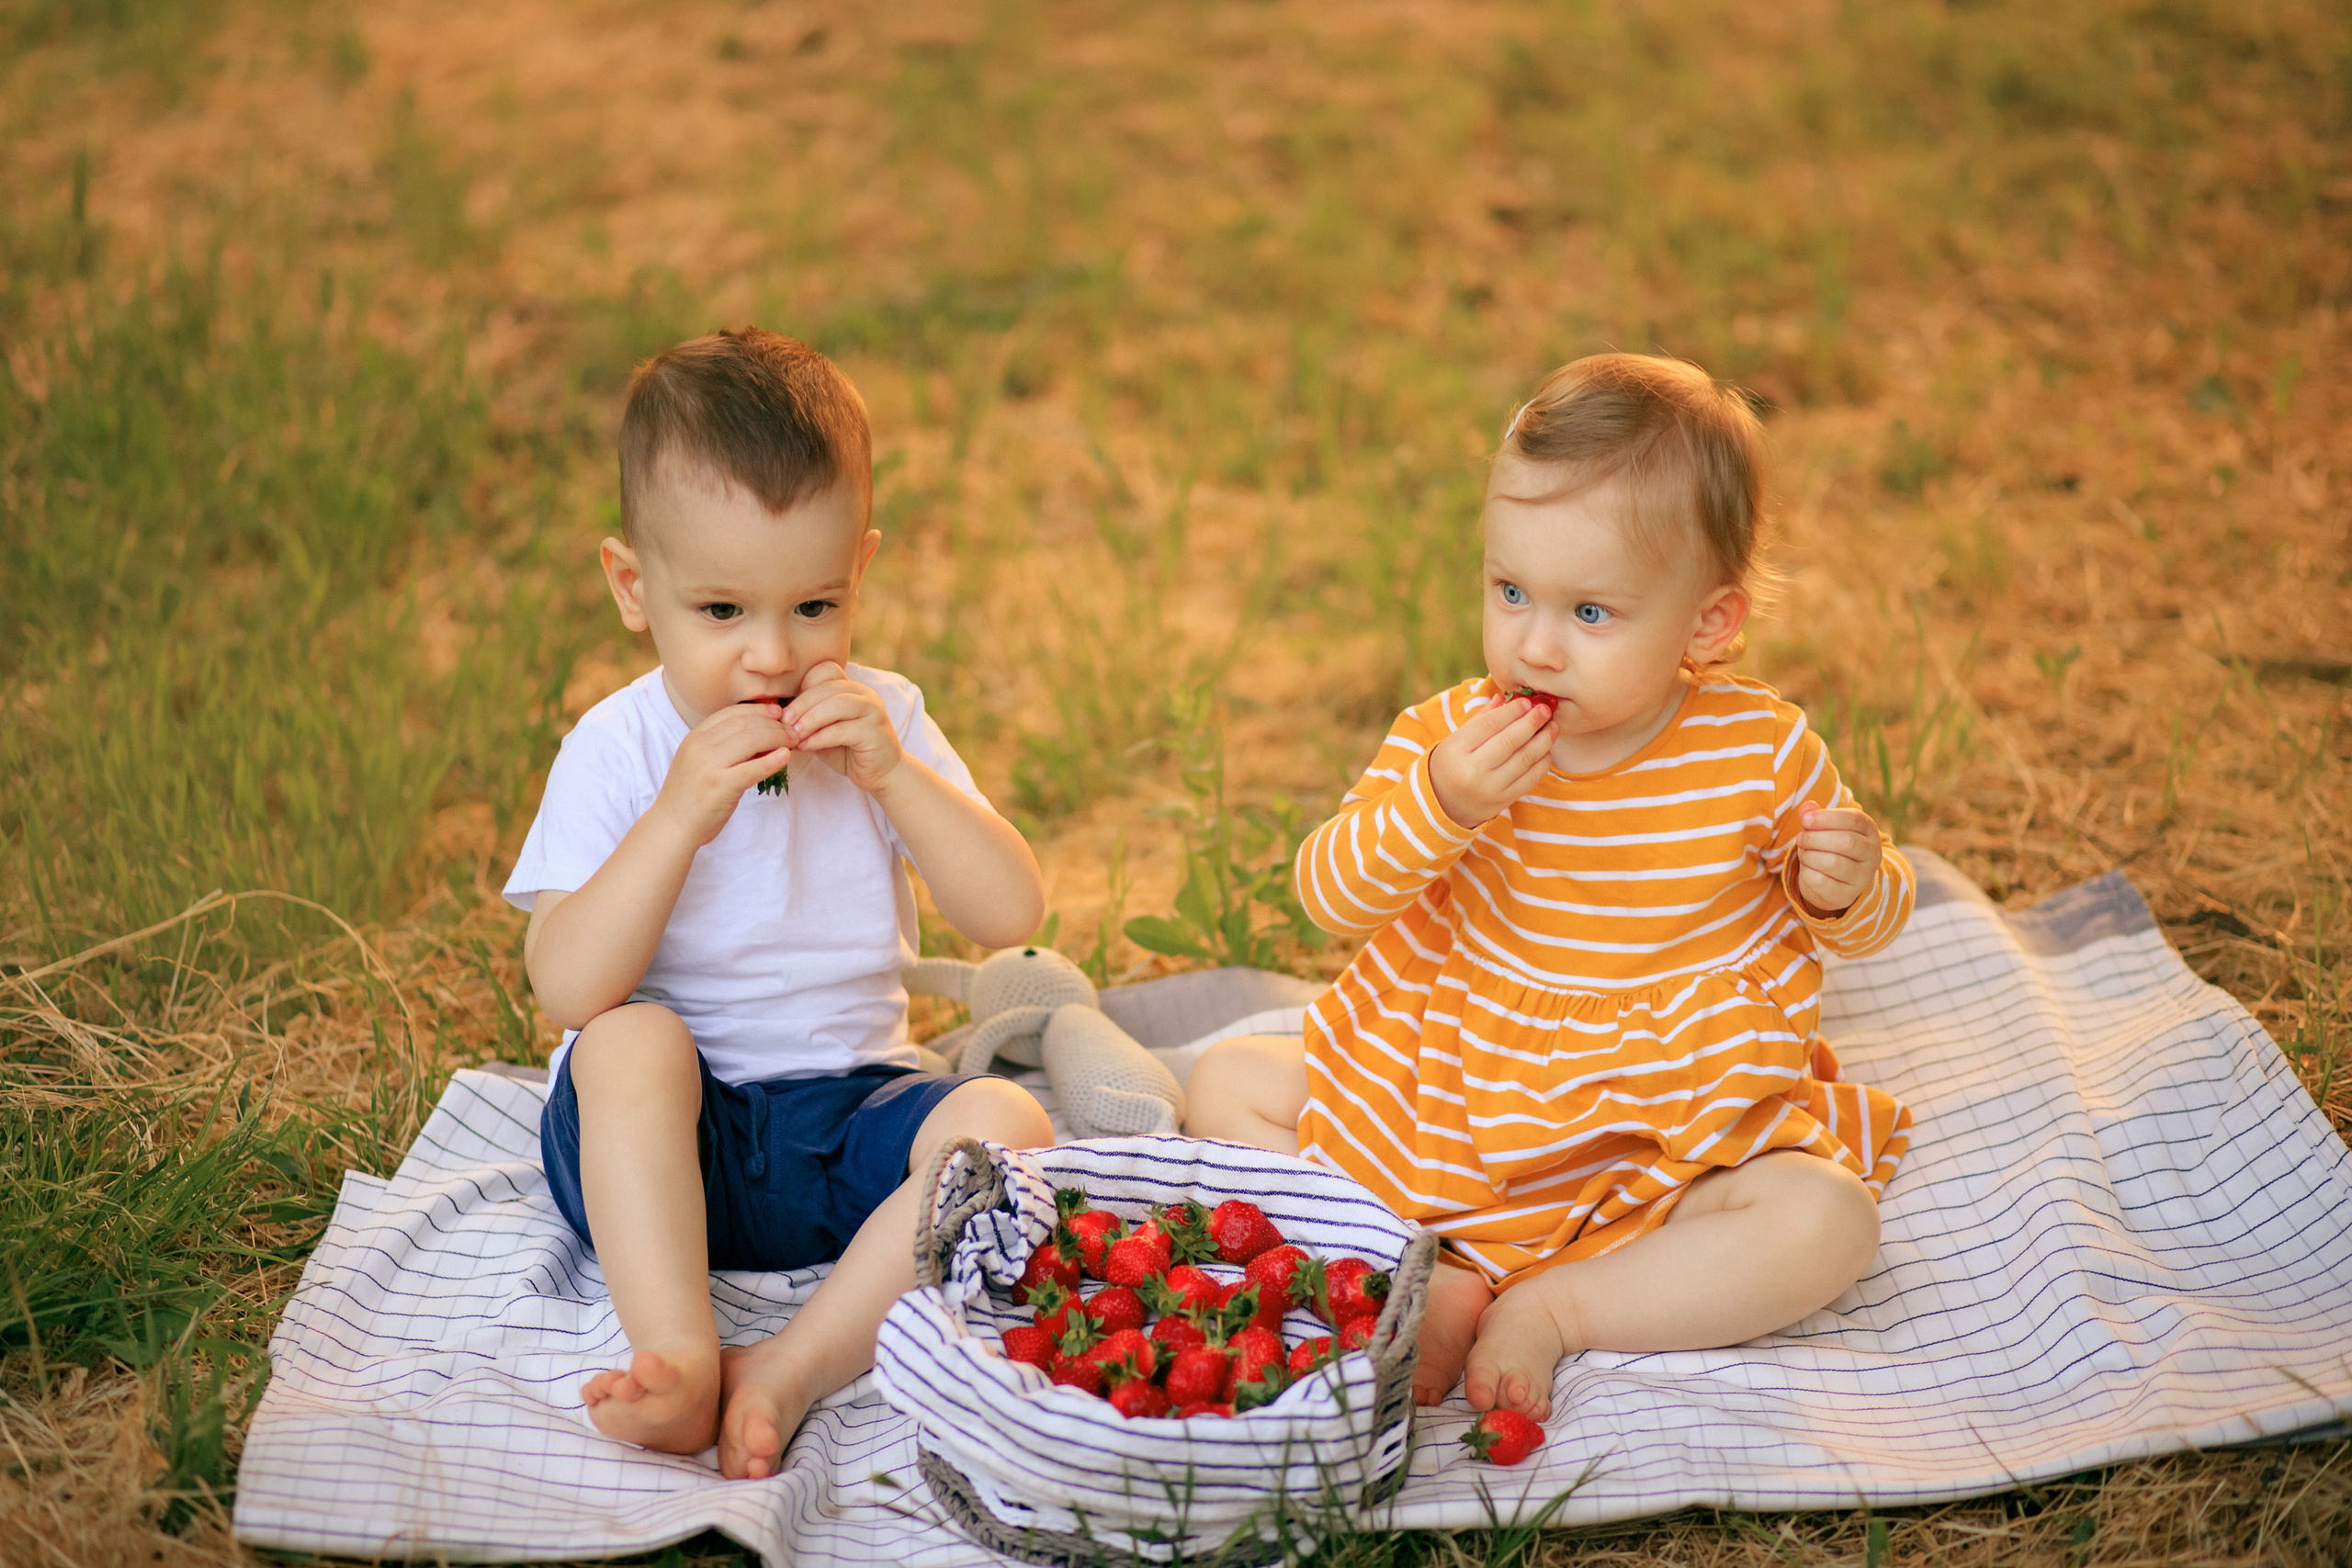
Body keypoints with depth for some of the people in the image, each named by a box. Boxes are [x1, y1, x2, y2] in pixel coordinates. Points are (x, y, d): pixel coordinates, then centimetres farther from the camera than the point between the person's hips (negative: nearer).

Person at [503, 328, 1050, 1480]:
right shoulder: (617, 749, -6)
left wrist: (894, 774, -17)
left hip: (846, 1115, 2)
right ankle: (680, 1362, -37)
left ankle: (793, 1372, -30)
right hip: (665, 1136, -2)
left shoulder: (882, 721, 4)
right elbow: (568, 992, -18)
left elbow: (1010, 914, -6)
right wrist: (678, 818, -27)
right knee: (632, 1043, -32)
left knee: (1007, 1122, -24)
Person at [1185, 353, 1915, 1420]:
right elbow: (1331, 897, -15)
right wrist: (1435, 809, -32)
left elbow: (1865, 922, 4)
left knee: (1827, 1223, -28)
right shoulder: (1451, 737, -10)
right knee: (1229, 1085, -7)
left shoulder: (1760, 754, -11)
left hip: (1669, 1147, -2)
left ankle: (1550, 1311, -20)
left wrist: (1847, 889, -21)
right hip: (1453, 1105, 2)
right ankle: (1430, 1281, -18)